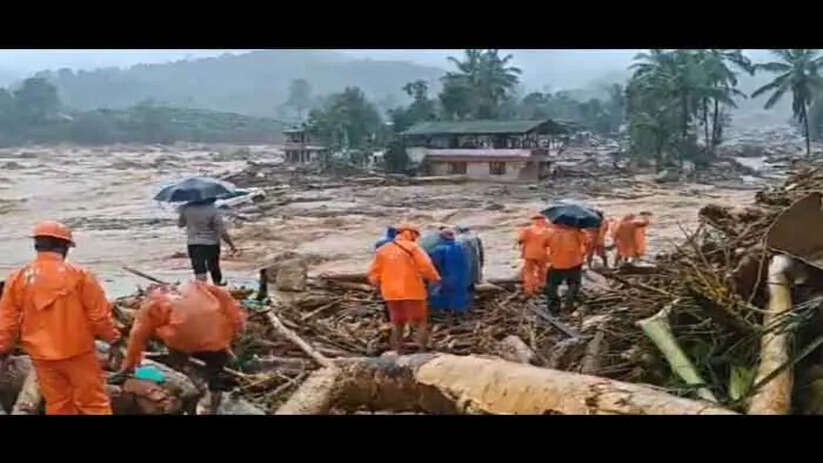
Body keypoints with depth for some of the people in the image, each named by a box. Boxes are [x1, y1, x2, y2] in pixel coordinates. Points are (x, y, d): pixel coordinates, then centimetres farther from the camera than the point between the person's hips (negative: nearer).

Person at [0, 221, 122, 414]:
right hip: (77, 352, -3)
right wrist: (113, 339, 5)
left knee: (57, 405, 14)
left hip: (42, 356, 3)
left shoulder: (18, 278, -3)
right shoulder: (79, 275, -12)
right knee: (94, 402, 6)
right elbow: (99, 314, -8)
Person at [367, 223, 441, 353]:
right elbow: (426, 266, -14)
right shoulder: (413, 248, -4)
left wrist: (381, 285, 21)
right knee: (420, 323, 4)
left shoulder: (382, 250, 9)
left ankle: (396, 352, 15)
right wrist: (435, 278, 1)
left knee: (397, 324, 17)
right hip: (412, 292, -5)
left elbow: (373, 273, 6)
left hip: (391, 293, 5)